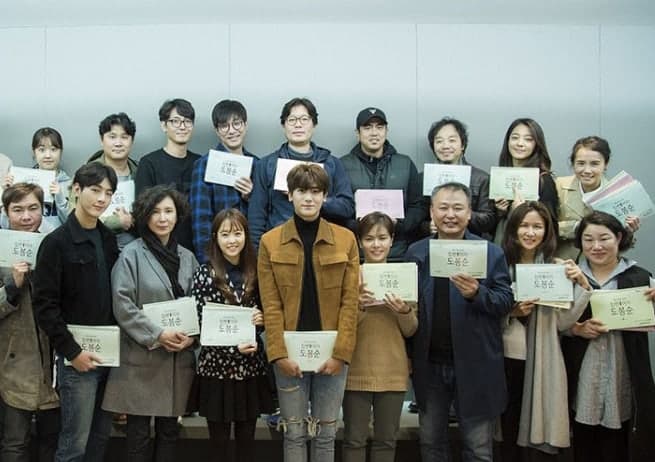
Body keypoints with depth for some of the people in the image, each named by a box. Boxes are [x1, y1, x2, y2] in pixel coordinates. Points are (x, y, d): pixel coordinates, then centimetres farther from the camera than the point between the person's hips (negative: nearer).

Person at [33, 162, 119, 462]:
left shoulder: (108, 239, 9)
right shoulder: (56, 242, -9)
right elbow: (44, 305, -12)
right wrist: (71, 351, -14)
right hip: (78, 355, -6)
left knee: (101, 435, 14)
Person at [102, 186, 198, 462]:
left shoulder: (187, 257, 10)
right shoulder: (132, 254, -5)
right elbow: (123, 306, -11)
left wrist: (191, 335, -6)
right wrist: (157, 335, -16)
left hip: (179, 357, 4)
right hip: (141, 358, -4)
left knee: (169, 430, 11)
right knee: (139, 432, 2)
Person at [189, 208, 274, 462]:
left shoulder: (255, 272, 6)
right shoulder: (205, 274, -5)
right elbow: (201, 324, -9)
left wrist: (261, 320, -9)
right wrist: (234, 347, -19)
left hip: (252, 366, 3)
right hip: (216, 366, -3)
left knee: (247, 439, 10)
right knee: (220, 441, 7)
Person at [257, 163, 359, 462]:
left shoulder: (345, 239, 2)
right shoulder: (270, 242, 1)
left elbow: (350, 302, -2)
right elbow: (271, 305, -3)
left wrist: (341, 352, -10)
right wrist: (279, 353, -11)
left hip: (332, 352, 0)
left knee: (325, 434, 9)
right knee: (294, 433, 7)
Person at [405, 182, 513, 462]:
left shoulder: (491, 253, -3)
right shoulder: (416, 252, 4)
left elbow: (506, 301, -6)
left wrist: (476, 293, -26)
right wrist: (409, 357, 1)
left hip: (474, 366, -3)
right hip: (429, 365, 3)